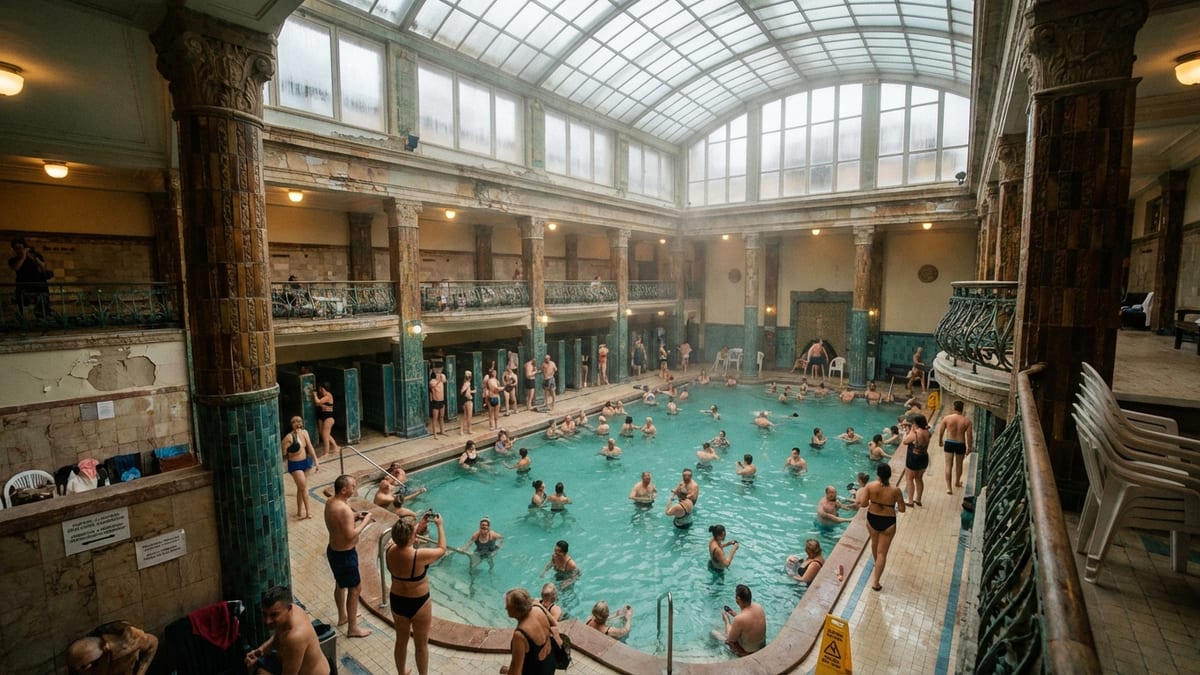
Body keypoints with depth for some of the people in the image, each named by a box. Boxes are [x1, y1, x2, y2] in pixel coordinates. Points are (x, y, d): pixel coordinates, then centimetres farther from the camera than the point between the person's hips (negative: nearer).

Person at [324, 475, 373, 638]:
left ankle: (342, 616, 46)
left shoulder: (330, 502, -2)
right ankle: (352, 628, 17)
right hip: (344, 554, -10)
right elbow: (351, 535, -30)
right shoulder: (344, 509, -31)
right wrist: (365, 521, -19)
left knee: (341, 584, 27)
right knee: (355, 588, 5)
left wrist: (354, 517, 3)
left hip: (333, 550, 10)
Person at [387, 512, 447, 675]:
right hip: (418, 604, -5)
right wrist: (440, 526, -3)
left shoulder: (390, 550, -17)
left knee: (401, 640, 28)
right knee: (421, 644, 18)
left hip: (396, 601, 5)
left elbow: (405, 538, 6)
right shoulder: (420, 555, -33)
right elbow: (442, 549, -13)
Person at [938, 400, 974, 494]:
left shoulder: (947, 418, -10)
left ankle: (949, 487, -1)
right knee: (959, 465, 21)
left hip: (949, 443, -1)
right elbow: (969, 436, -5)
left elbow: (941, 431, 0)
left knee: (948, 465, 4)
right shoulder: (967, 420, -10)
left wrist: (940, 441, 17)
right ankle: (957, 482, 42)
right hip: (961, 444, 1)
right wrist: (969, 447, 8)